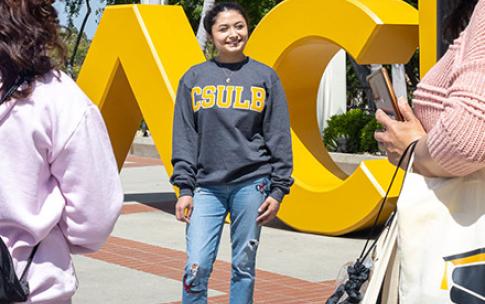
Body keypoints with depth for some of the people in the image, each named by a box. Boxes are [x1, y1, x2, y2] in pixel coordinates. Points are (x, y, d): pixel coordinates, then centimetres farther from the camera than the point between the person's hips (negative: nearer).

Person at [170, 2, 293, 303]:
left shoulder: (266, 77, 6)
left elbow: (279, 138, 5)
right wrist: (185, 188, 0)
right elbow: (184, 137, 7)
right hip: (207, 186, 1)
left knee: (243, 266, 6)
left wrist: (278, 190, -1)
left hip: (251, 183, 0)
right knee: (196, 267, -7)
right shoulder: (194, 78, 8)